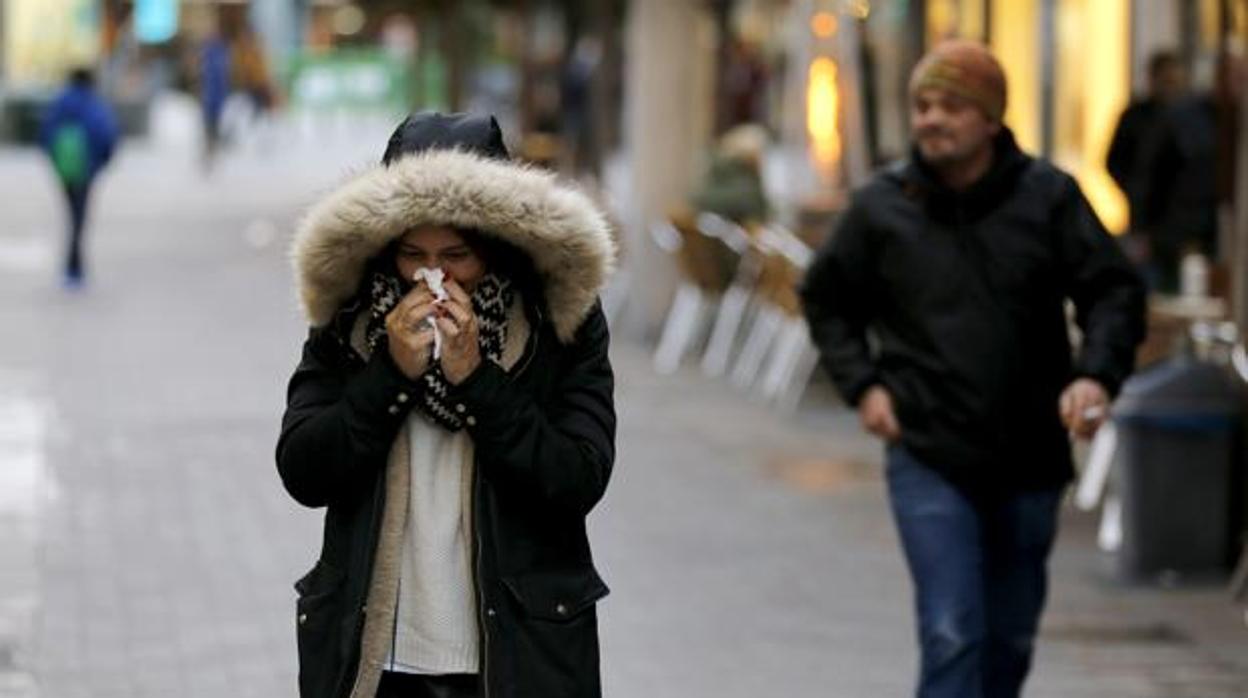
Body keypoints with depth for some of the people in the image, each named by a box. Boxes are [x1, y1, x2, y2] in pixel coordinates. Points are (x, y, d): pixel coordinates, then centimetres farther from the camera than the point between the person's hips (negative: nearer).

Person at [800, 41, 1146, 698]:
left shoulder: (1049, 196, -3)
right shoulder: (880, 207, -2)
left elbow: (1115, 293, -2)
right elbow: (826, 301, 13)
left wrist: (1096, 374, -19)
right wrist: (861, 383, -1)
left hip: (1029, 459, 2)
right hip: (928, 461, -2)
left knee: (1010, 636, 16)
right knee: (951, 634, -13)